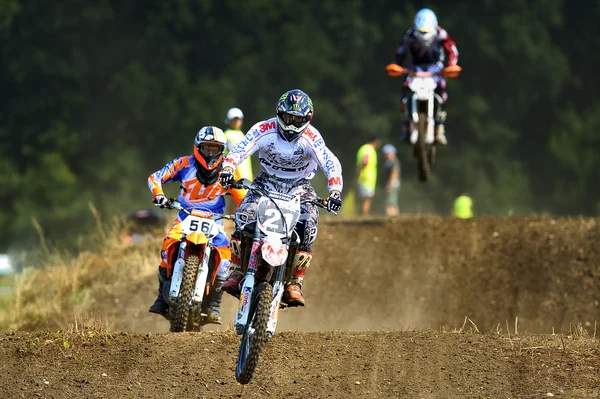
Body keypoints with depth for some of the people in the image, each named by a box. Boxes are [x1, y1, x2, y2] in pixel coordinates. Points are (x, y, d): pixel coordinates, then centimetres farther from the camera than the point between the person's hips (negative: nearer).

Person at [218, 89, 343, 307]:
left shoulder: (311, 137, -19)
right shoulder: (264, 130, -18)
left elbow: (331, 164, -25)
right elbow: (239, 150, -26)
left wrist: (335, 191, -42)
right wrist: (227, 169, -47)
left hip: (299, 185, 0)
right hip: (267, 181, 0)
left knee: (308, 224, -25)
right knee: (245, 215, -26)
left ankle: (294, 283, -18)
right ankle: (236, 273, -16)